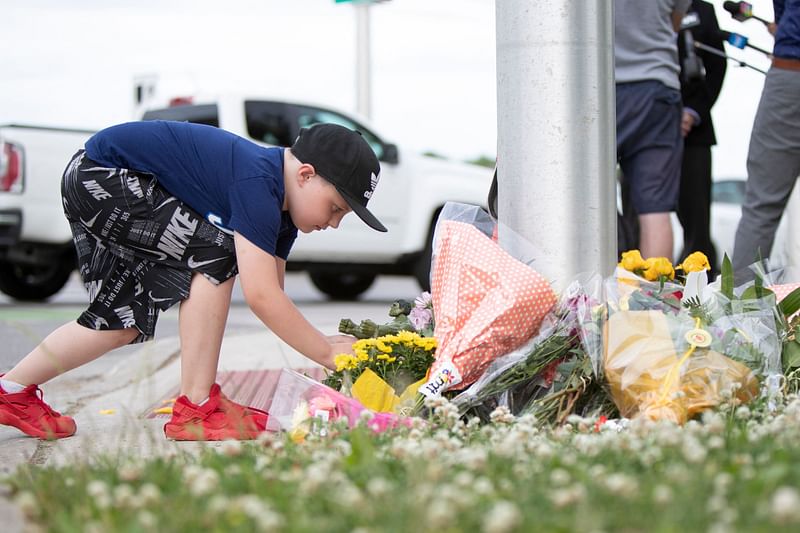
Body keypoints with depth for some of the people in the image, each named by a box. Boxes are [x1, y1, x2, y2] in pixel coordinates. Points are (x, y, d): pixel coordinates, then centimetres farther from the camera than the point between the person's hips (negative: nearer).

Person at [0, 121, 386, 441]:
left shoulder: (280, 204, 3)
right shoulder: (258, 184, -27)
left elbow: (271, 294, 4)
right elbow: (260, 297, -32)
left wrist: (320, 343, -7)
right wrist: (328, 353, -25)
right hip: (100, 173, -10)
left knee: (124, 319, 14)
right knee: (217, 253, -19)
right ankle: (196, 408, -16)